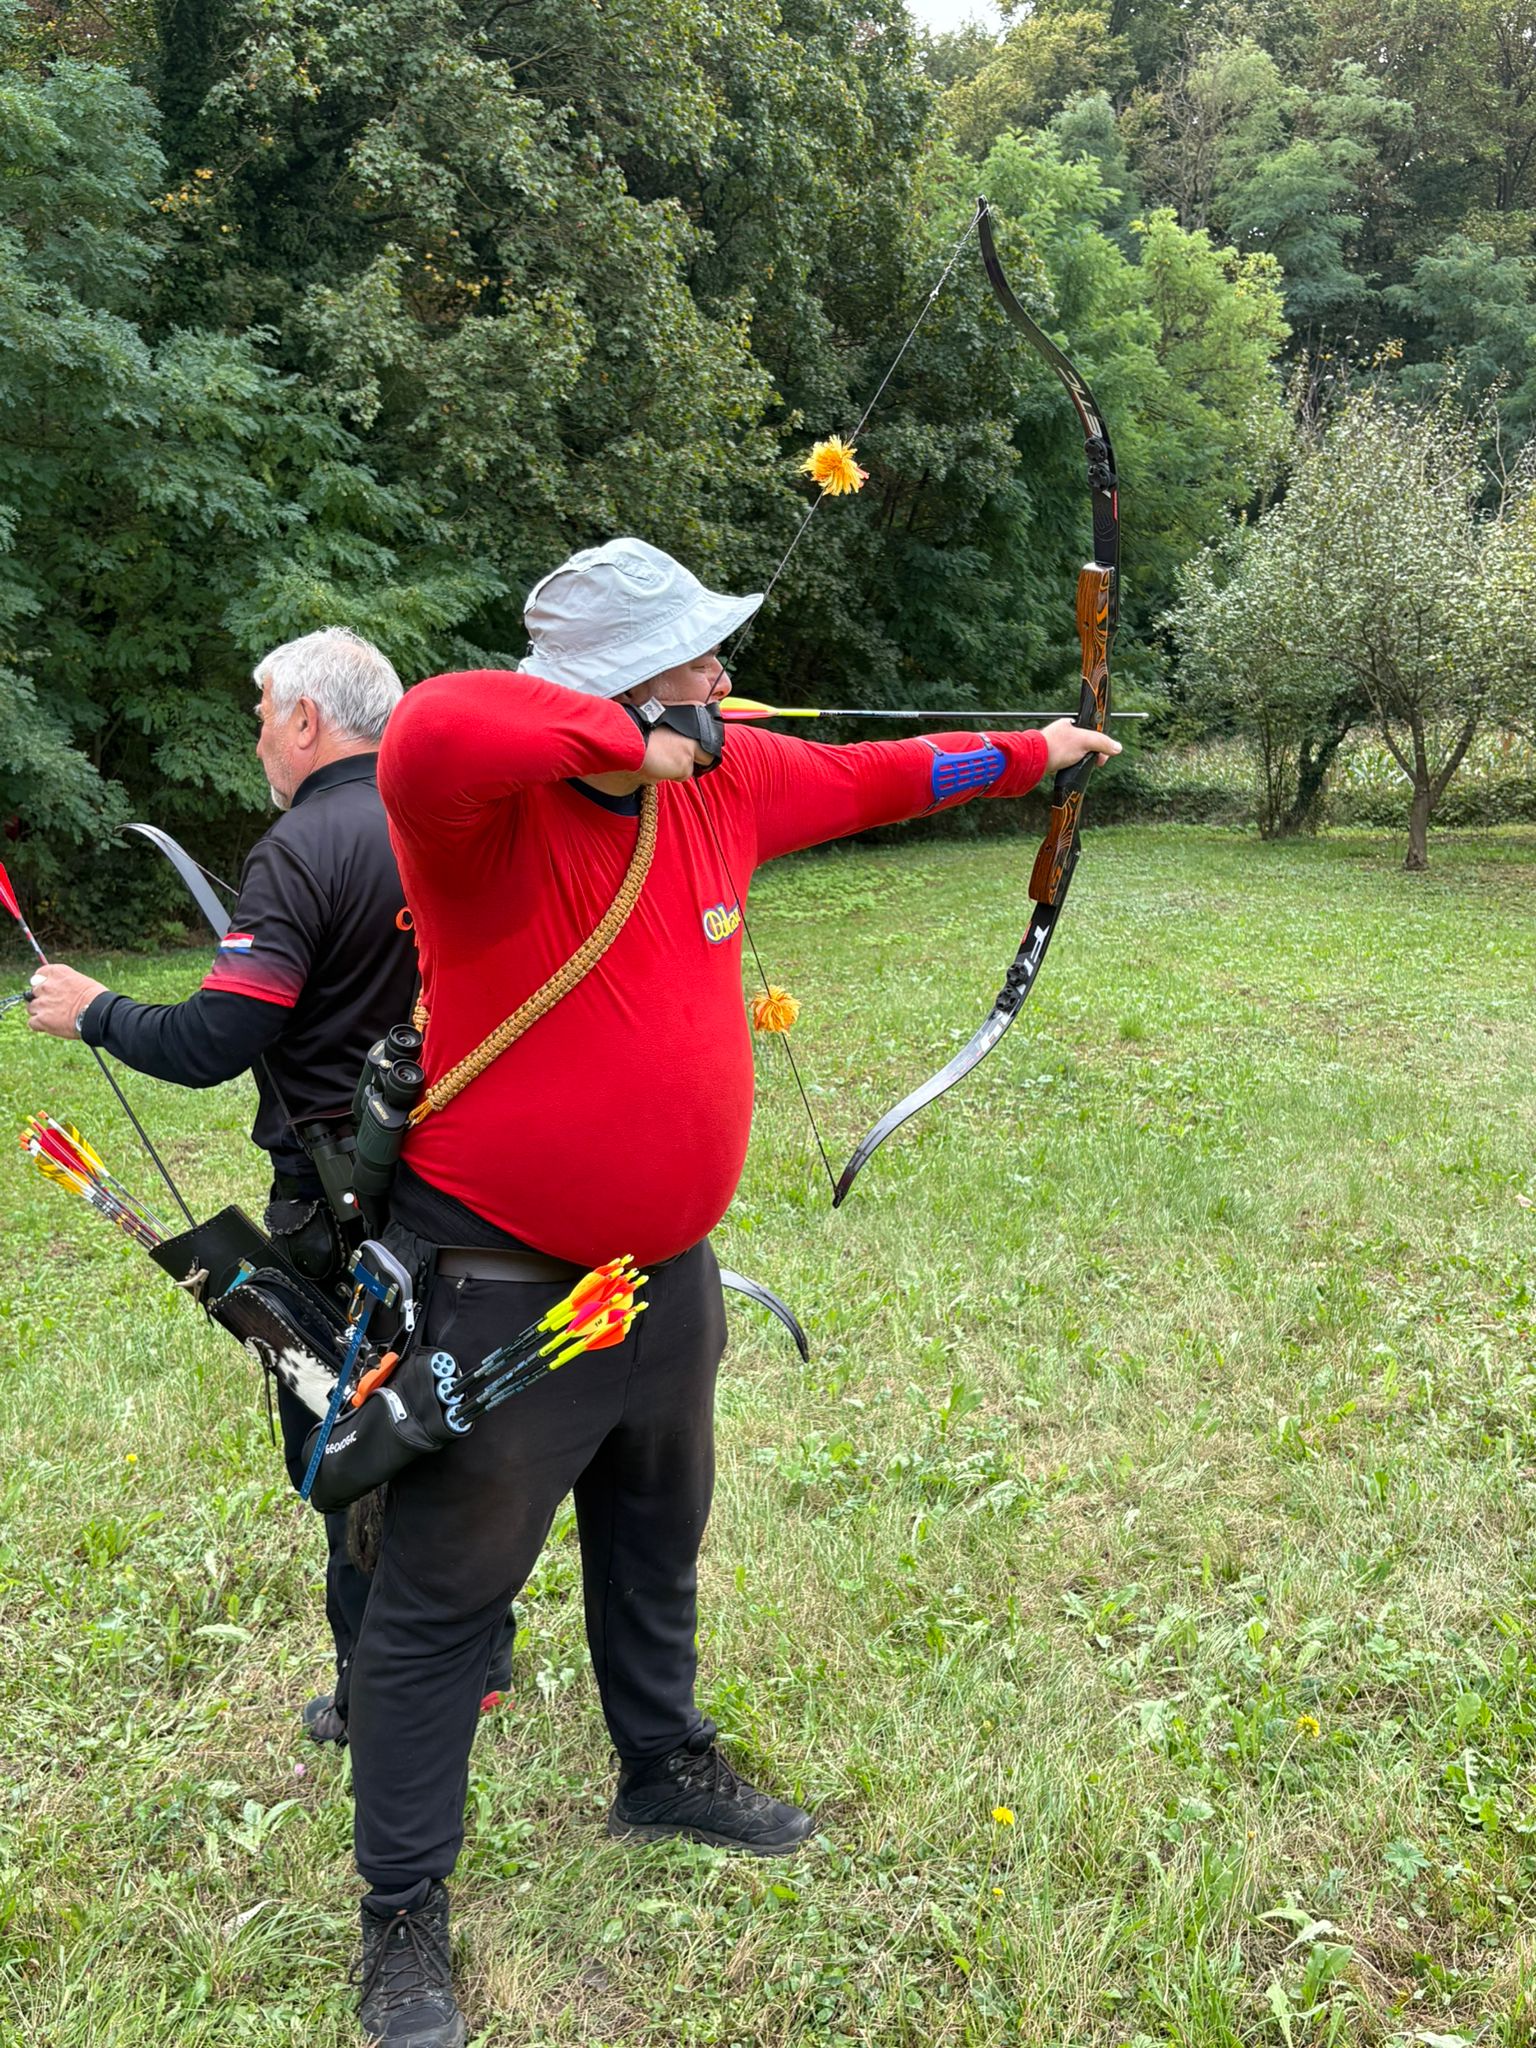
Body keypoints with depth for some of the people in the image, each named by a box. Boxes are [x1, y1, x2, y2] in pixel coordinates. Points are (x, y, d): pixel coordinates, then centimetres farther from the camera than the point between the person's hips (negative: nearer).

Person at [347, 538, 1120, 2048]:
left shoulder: (724, 776, -1)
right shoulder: (488, 805, -24)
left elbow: (868, 780, 16)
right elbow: (429, 732, -48)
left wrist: (1028, 754, 25)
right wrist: (632, 746, -35)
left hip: (666, 1267, 8)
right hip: (503, 1289, -7)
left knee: (657, 1538, 27)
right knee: (443, 1599, 7)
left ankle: (663, 1767, 51)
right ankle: (403, 1909, 26)